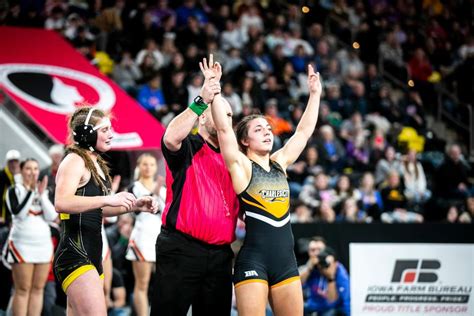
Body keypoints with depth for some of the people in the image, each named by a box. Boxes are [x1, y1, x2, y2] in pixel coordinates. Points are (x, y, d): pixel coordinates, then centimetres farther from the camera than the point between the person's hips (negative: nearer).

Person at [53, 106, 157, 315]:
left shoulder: (95, 163, 18)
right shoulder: (75, 161, -10)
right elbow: (61, 203, -28)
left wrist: (133, 206, 16)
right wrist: (108, 199, -32)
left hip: (91, 255, 10)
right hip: (75, 253, -10)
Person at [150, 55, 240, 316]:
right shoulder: (188, 148, 0)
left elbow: (237, 208, 27)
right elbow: (171, 138, -25)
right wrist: (201, 100, -27)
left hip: (219, 255, 7)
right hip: (181, 251, -7)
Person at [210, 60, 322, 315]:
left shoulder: (280, 163, 15)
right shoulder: (241, 166, -1)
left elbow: (304, 131, 21)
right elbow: (223, 128, -12)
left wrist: (315, 94, 21)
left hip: (285, 258, 6)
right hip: (253, 259, -6)